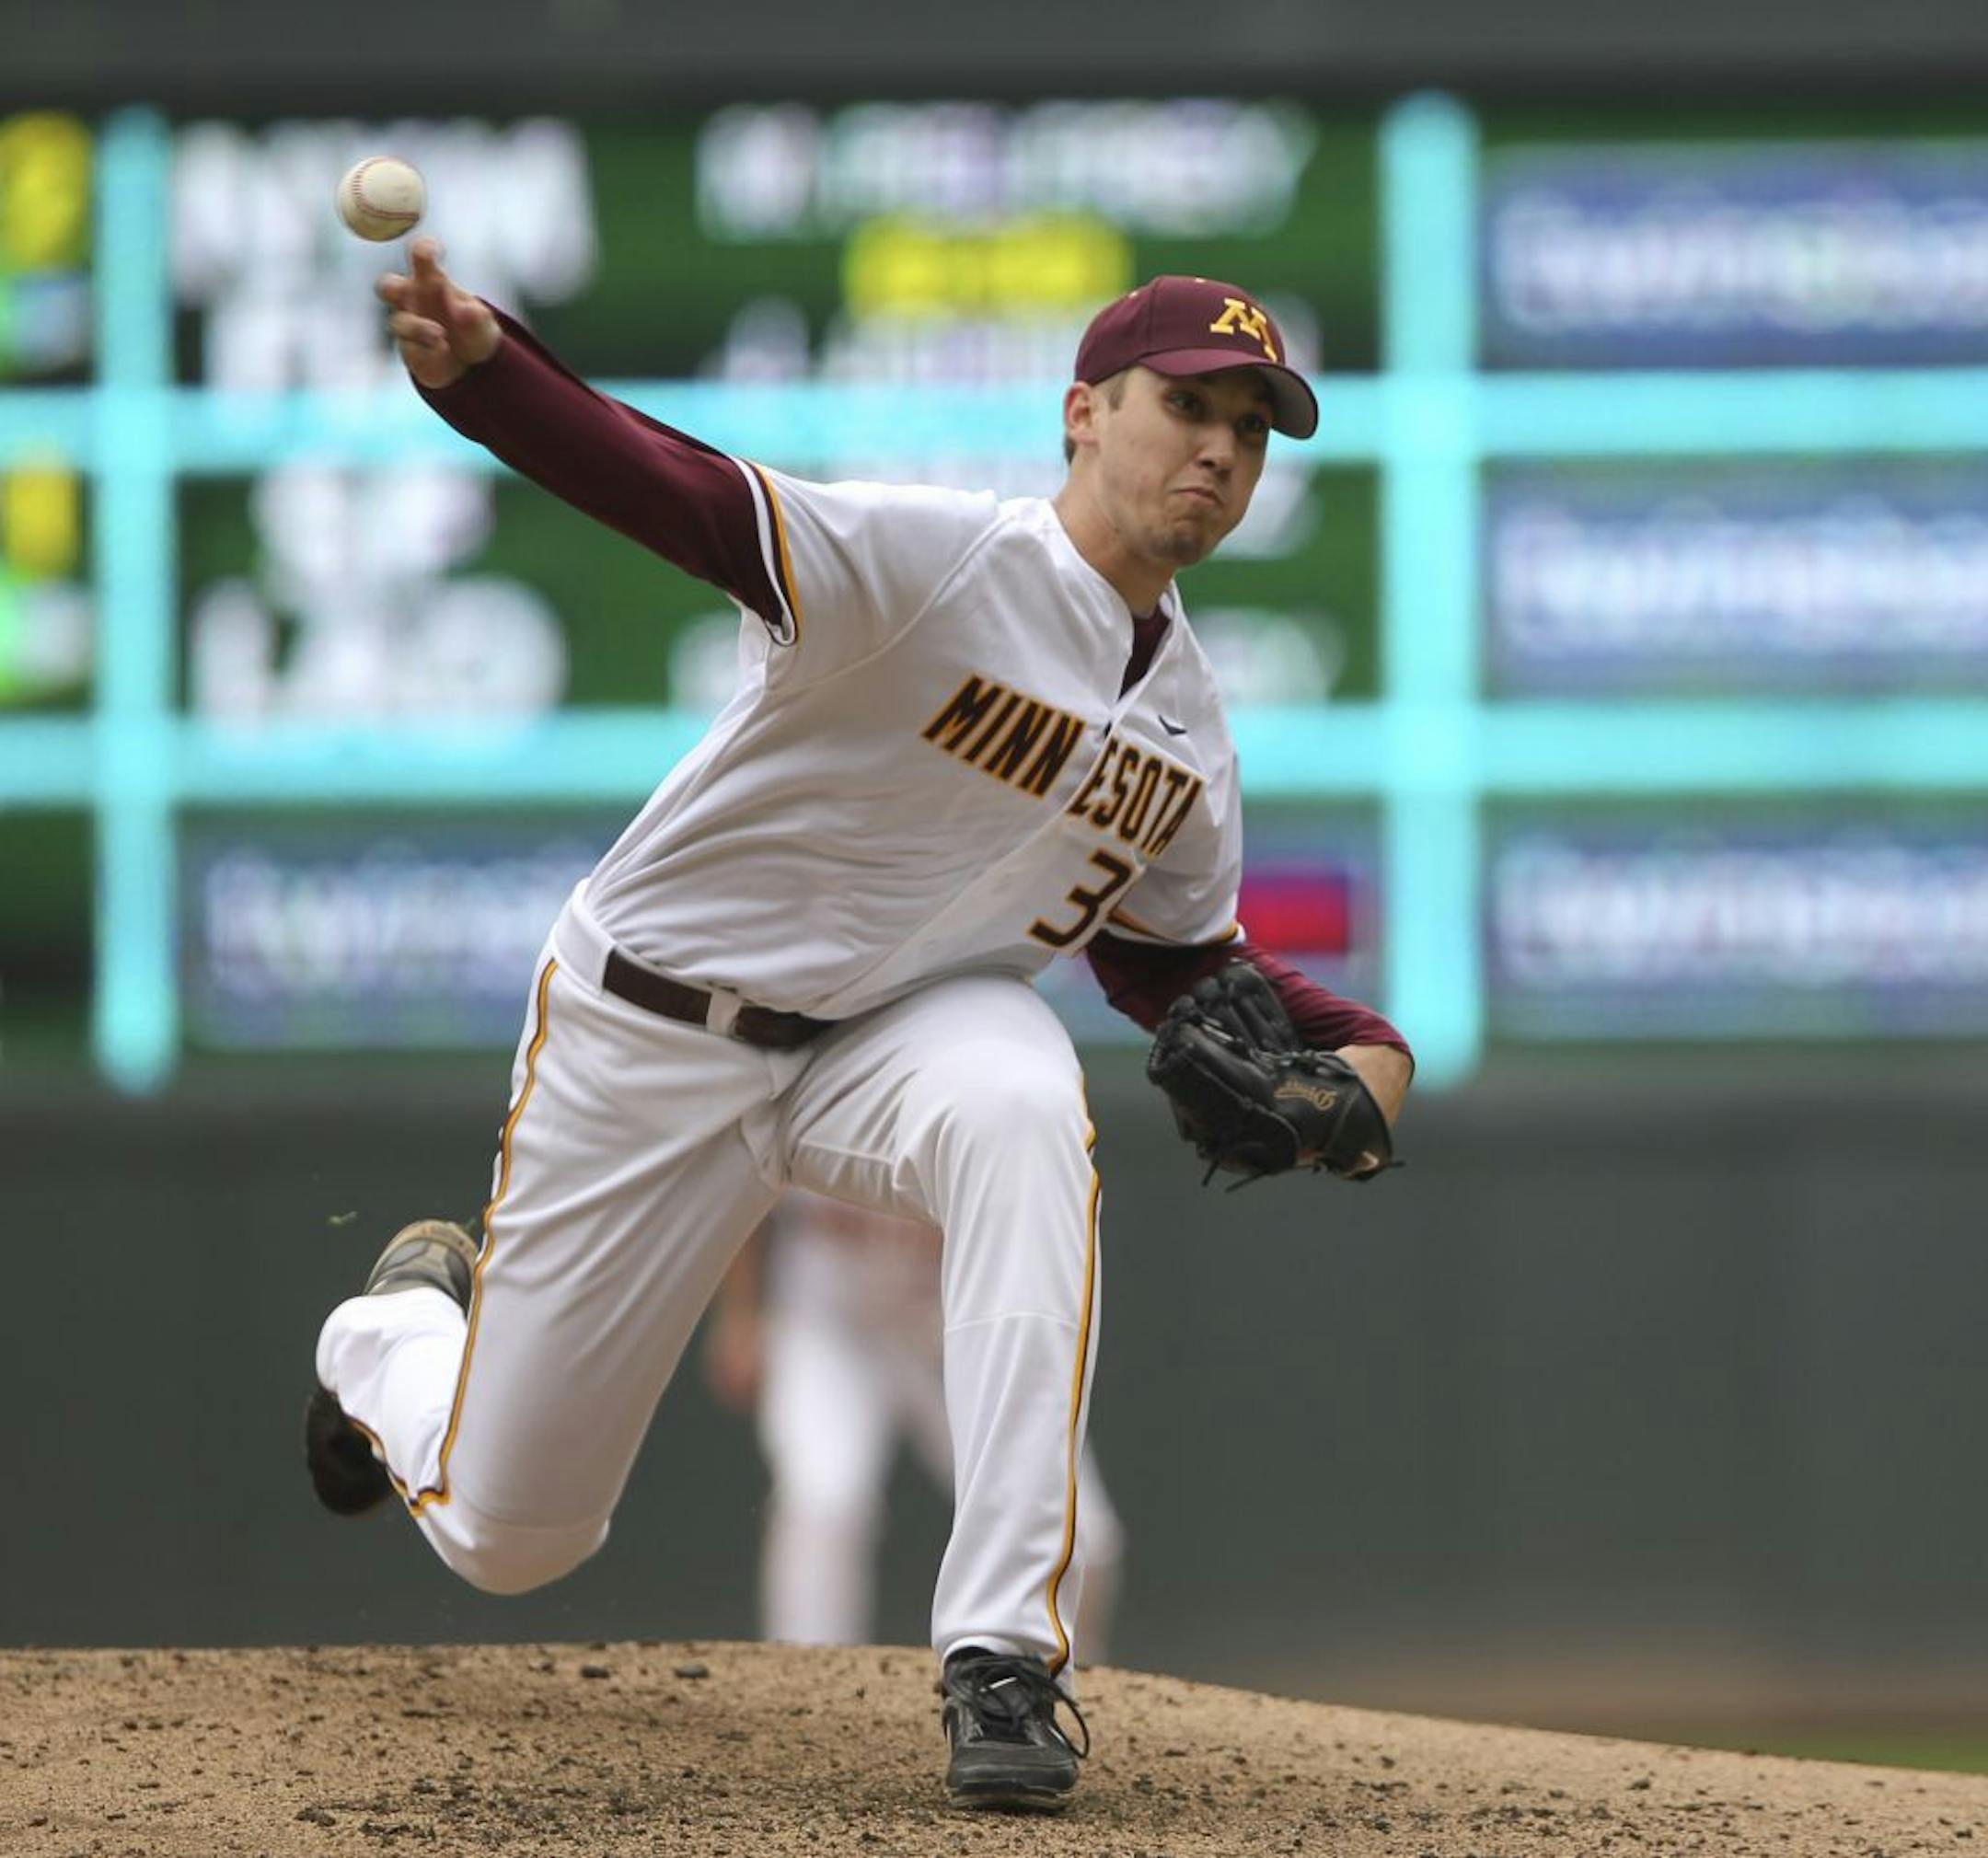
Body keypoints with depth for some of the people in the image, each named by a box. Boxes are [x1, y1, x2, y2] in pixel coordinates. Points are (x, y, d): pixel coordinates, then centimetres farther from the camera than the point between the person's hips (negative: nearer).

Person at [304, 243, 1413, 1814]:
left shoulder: (1189, 729, -1)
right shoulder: (937, 562, -22)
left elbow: (1177, 960, 14)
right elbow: (689, 502, -37)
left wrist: (1356, 1045, -6)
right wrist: (483, 369, -56)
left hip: (908, 1022, 4)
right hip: (655, 1031, -4)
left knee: (1022, 1111, -36)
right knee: (507, 1535, 5)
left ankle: (1005, 1656, -35)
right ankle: (401, 1329, 46)